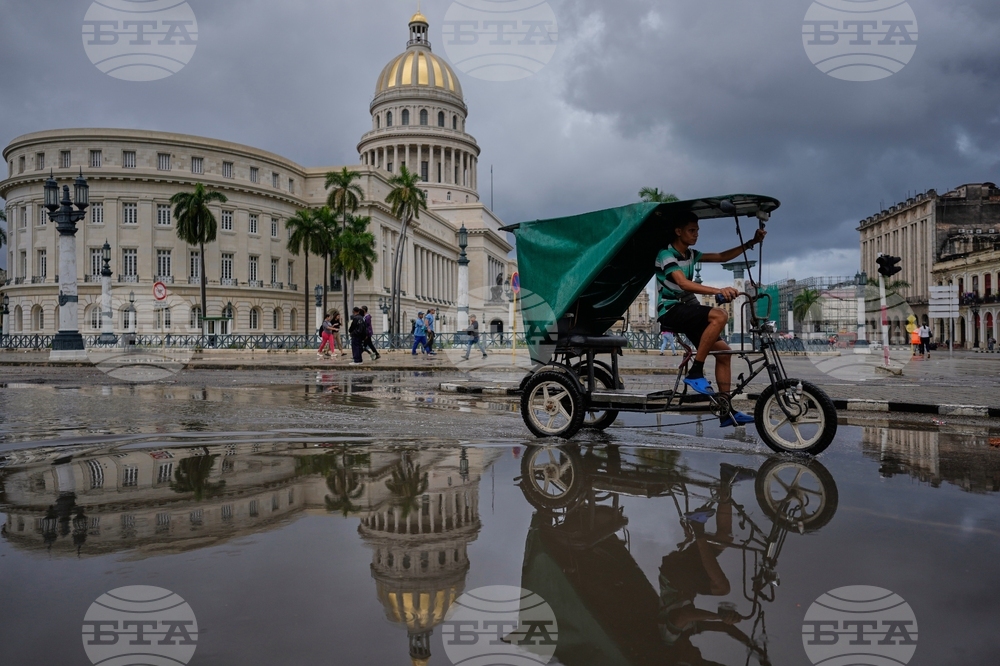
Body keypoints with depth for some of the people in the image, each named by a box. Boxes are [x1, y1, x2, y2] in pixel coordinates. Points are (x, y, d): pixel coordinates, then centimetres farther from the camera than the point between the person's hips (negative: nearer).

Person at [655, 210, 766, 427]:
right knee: (719, 316, -30)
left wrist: (751, 242, 5)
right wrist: (718, 291, -41)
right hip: (670, 311, -8)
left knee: (724, 351, 0)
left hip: (688, 309, 8)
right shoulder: (666, 255, -13)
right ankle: (695, 373, -22)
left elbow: (722, 257, 16)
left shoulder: (690, 254, 13)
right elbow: (684, 284, -29)